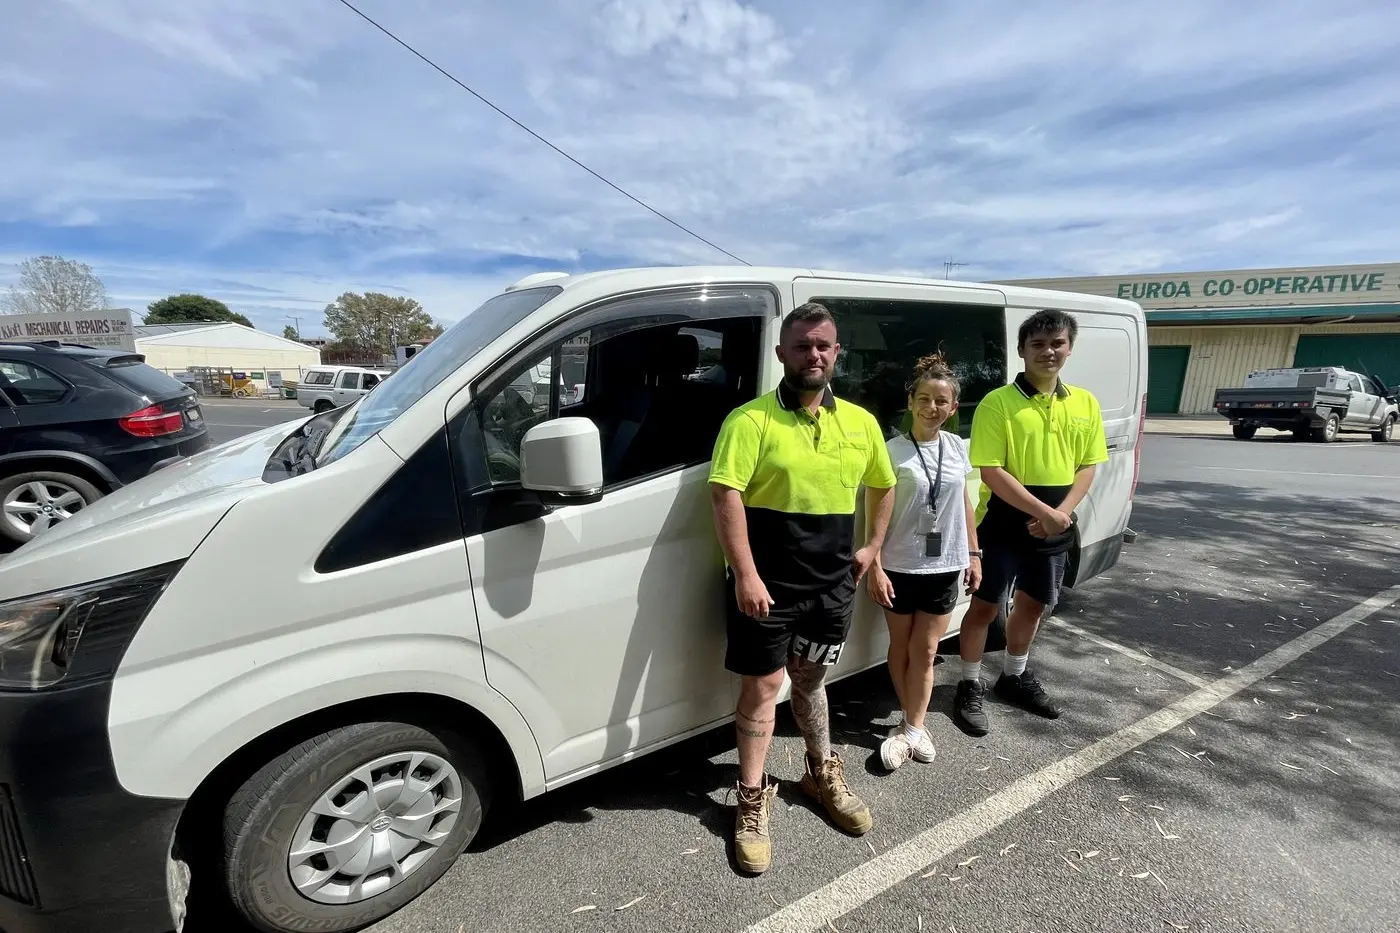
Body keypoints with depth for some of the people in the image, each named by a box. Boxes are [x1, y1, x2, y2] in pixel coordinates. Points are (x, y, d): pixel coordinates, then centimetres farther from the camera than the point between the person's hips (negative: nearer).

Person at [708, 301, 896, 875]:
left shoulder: (860, 422, 6)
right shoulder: (751, 419, -12)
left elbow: (882, 486, 20)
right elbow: (726, 495, -19)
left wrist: (872, 547, 12)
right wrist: (745, 575, -23)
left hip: (832, 583, 5)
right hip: (766, 584, -4)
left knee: (809, 678, 22)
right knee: (762, 685, 7)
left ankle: (823, 774, 44)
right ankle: (753, 801, 26)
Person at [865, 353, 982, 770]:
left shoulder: (957, 448, 2)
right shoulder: (893, 451, -12)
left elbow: (964, 504, 12)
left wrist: (973, 553, 11)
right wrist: (875, 567, -14)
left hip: (944, 566, 3)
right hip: (900, 566, -3)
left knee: (924, 651, 9)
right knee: (902, 646, 13)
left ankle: (911, 728, 21)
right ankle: (915, 724, 30)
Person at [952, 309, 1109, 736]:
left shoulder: (1085, 404, 5)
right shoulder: (997, 403, -13)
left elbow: (1087, 465, 7)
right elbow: (991, 471, -17)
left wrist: (1063, 513, -9)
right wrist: (1045, 511, -20)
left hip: (1055, 529, 6)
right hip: (1003, 525, -5)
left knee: (1034, 604, 19)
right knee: (985, 605, 5)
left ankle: (1014, 677, 40)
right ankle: (970, 686, 22)